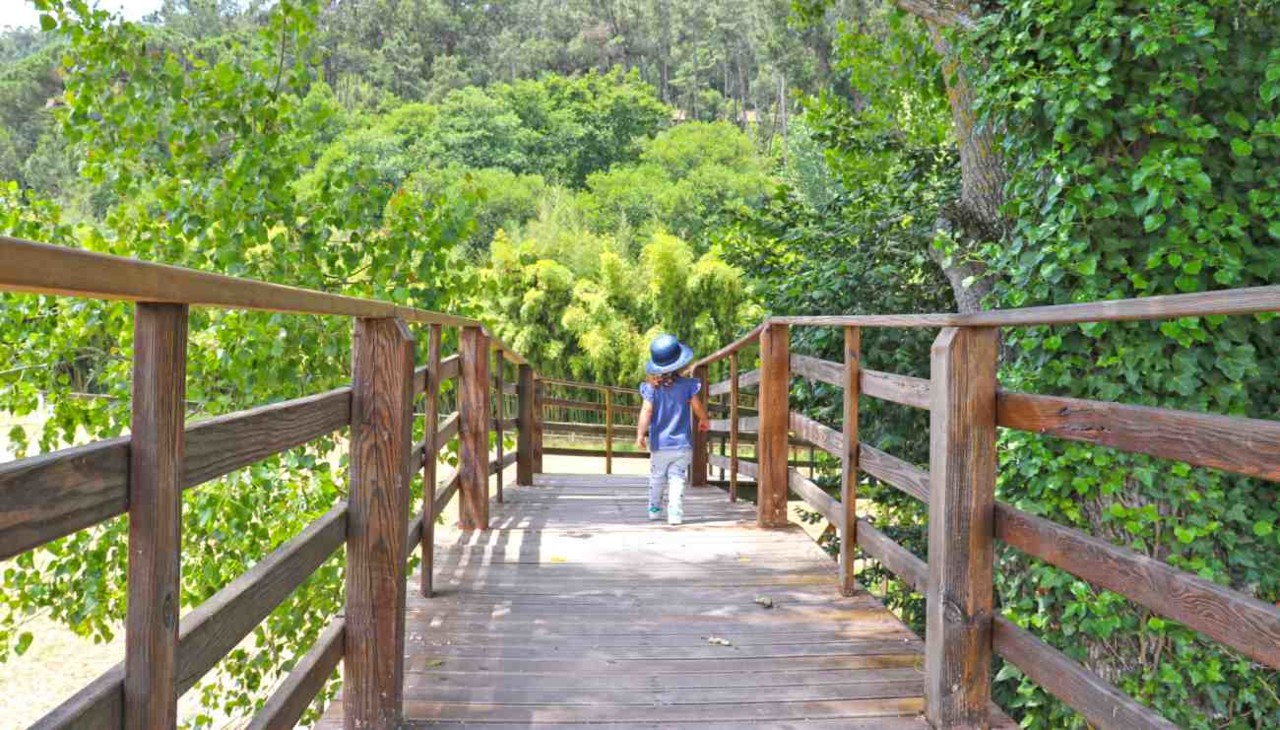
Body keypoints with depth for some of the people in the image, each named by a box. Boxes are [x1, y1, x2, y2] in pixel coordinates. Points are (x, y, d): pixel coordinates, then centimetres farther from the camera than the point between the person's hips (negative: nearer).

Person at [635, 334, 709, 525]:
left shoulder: (651, 387, -7)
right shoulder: (687, 384, -5)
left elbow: (646, 411, -15)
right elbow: (697, 407, 1)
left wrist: (640, 434, -18)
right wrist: (704, 421, 21)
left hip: (659, 445, 1)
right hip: (682, 444, -1)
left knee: (657, 478, 18)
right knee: (677, 480, -1)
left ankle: (654, 509, 29)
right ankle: (675, 514, -12)